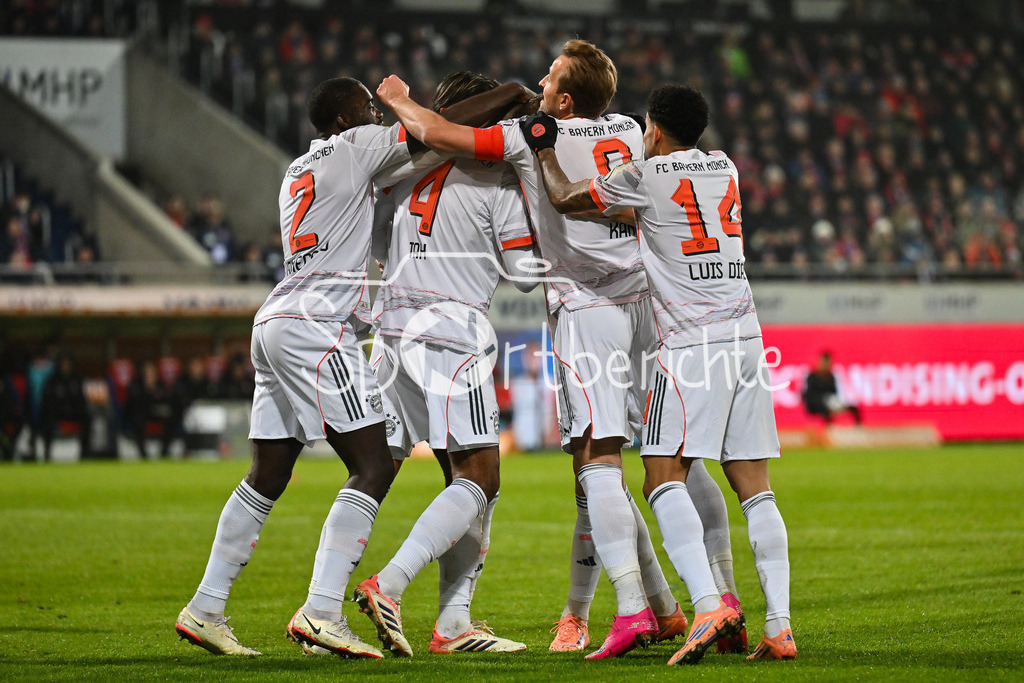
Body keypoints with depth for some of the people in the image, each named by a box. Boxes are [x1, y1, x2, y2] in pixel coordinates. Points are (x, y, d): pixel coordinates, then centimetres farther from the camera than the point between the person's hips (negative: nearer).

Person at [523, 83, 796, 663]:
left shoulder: (647, 176, -2)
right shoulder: (725, 169, 16)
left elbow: (566, 199, 11)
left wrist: (545, 149, 25)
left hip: (691, 343, -6)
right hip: (746, 337, 6)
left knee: (664, 480, -7)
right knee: (754, 488, 5)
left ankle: (709, 604, -25)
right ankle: (780, 627, -2)